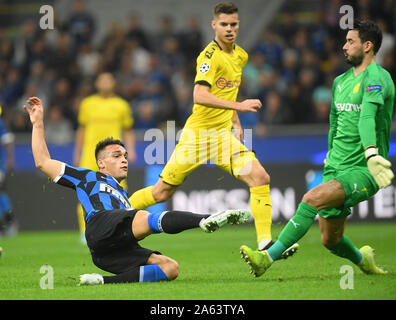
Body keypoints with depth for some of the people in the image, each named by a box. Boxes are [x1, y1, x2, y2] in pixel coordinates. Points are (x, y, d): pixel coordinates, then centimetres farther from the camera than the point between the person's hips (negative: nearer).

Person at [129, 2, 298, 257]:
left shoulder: (240, 56, 11)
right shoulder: (210, 56, -15)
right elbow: (199, 96, -28)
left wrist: (236, 123, 20)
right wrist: (239, 106, -32)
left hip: (224, 135, 7)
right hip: (198, 132, -6)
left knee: (260, 178, -11)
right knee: (163, 192, -2)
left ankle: (265, 243, -9)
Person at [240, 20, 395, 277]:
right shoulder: (340, 81, 15)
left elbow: (367, 117, -31)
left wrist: (371, 154, -44)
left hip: (363, 172, -8)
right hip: (336, 168, 8)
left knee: (313, 198, -28)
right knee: (330, 240, 8)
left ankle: (268, 258, -28)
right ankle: (364, 261, 39)